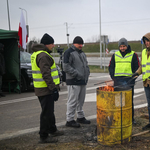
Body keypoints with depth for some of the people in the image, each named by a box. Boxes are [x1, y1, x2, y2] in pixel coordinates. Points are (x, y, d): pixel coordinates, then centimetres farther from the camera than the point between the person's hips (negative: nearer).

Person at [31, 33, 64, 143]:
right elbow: (46, 74, -25)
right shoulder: (43, 56, -19)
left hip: (42, 88, 11)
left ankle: (52, 130, 37)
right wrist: (53, 88, -24)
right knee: (46, 113, -3)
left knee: (49, 111, 22)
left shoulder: (37, 54, 16)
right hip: (45, 89, -11)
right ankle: (44, 136, 5)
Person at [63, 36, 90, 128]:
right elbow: (66, 67, -15)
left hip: (83, 81, 8)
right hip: (74, 82, -8)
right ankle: (70, 120, 0)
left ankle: (80, 117, 27)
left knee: (81, 100, 16)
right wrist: (77, 74, -18)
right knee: (73, 101, -6)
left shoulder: (82, 53, 19)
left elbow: (86, 65, 27)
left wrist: (87, 74, 10)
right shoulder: (69, 52, -8)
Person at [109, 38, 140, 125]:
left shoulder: (133, 55, 3)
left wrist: (133, 78, -5)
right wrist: (113, 77, 3)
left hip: (129, 81, -2)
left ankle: (131, 118, 11)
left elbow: (137, 68, 4)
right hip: (117, 81, 2)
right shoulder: (115, 55, 10)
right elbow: (110, 67, 14)